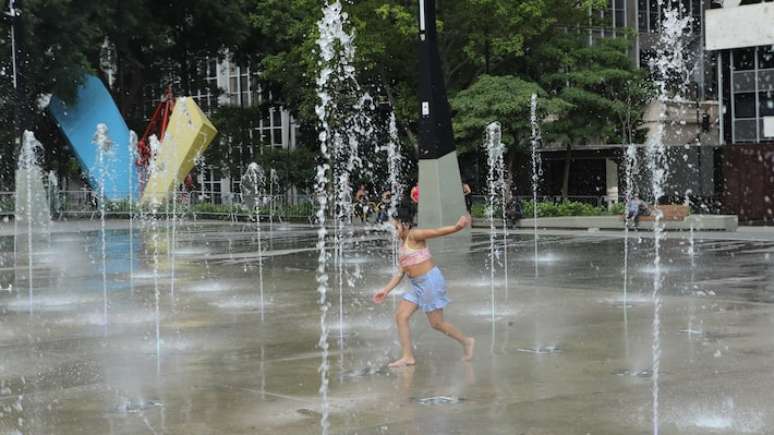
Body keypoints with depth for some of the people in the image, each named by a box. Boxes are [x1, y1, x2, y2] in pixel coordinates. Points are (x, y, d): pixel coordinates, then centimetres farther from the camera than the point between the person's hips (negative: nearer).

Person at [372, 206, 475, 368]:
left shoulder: (414, 235, -10)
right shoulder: (403, 245, 15)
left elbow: (437, 231, -24)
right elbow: (401, 272, 18)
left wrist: (457, 227, -40)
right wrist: (385, 291, 17)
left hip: (430, 280, -9)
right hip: (417, 285, 9)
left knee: (436, 323, -2)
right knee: (400, 316, 3)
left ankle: (466, 341, 17)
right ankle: (408, 357, 7)